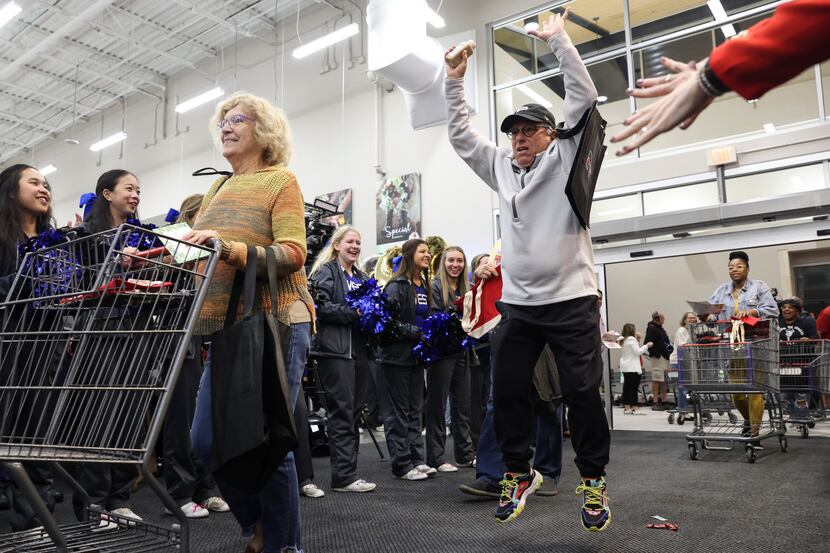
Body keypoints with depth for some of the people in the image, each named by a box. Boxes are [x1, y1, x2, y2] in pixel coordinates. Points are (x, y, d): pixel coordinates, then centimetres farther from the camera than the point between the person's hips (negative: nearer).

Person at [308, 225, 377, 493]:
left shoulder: (362, 277, 22)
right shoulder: (326, 271, -2)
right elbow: (321, 306, -15)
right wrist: (353, 312, -17)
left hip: (359, 349, 8)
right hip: (335, 349, -8)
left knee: (354, 411, 9)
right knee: (342, 412, -7)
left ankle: (347, 472, 18)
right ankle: (344, 476, -1)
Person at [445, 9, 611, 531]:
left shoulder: (566, 157, 3)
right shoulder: (502, 166, 15)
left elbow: (584, 98, -6)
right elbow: (460, 135, 17)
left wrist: (559, 40, -6)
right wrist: (455, 82, 10)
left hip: (570, 298, -4)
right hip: (517, 303, 5)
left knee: (582, 392, -1)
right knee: (507, 391, 7)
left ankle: (594, 480, 16)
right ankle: (519, 473, 23)